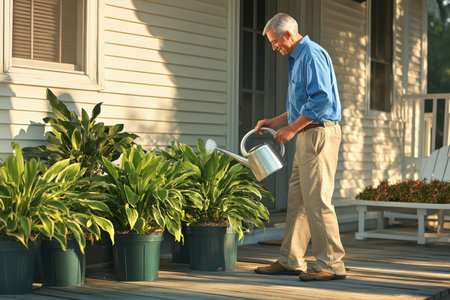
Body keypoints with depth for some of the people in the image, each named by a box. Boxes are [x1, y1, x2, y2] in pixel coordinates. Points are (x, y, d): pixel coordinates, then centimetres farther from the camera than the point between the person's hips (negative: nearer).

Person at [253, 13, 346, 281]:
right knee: (297, 200, 10)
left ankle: (332, 264, -5)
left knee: (317, 200, -10)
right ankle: (291, 261, 15)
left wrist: (291, 128, -16)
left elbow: (321, 99, -22)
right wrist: (274, 122, 21)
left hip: (320, 133, -11)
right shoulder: (298, 58, 21)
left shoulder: (312, 55, -12)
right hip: (308, 136, 11)